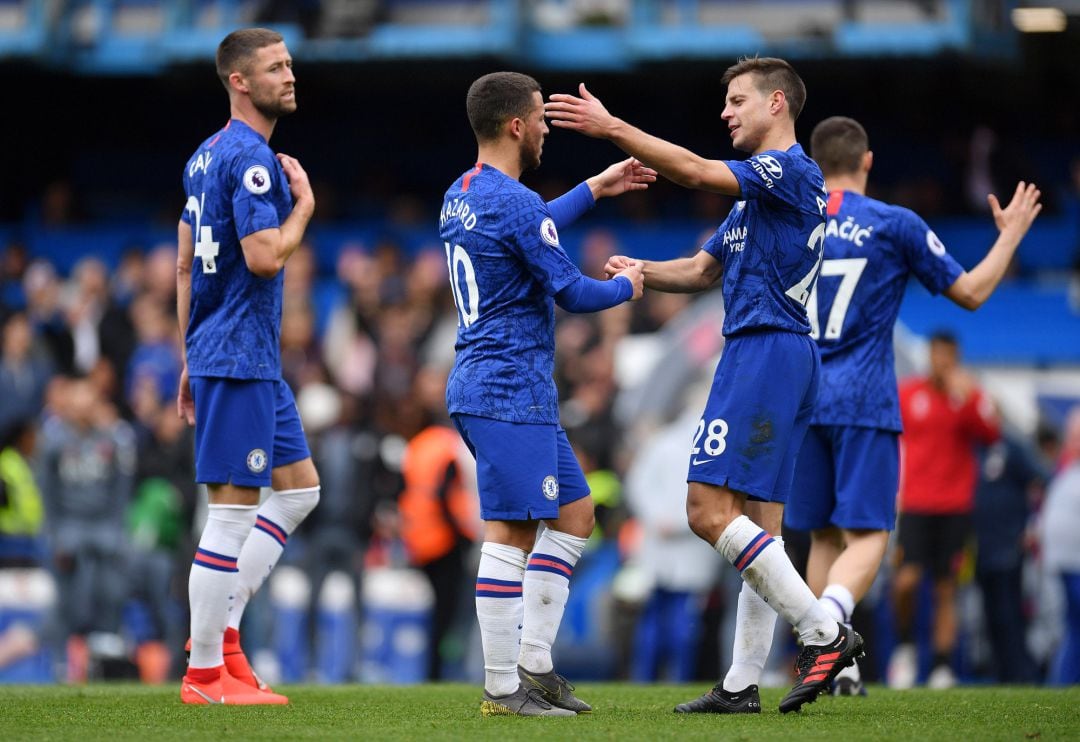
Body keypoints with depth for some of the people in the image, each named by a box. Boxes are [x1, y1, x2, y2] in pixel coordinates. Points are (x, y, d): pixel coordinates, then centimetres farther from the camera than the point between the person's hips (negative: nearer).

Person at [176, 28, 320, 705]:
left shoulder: (208, 158, 16)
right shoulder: (250, 159, -15)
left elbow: (185, 265, 20)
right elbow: (264, 257, -24)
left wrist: (190, 359, 22)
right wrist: (304, 205, -7)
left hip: (255, 362, 10)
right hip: (238, 357, -10)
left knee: (300, 489, 16)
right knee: (234, 509, -6)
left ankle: (221, 627, 16)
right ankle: (206, 671, -1)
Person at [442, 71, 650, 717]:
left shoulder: (460, 197, 13)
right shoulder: (514, 202, -16)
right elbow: (573, 293, -13)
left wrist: (594, 190, 38)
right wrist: (627, 286, 7)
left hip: (483, 384, 10)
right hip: (511, 392, -10)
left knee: (574, 514, 14)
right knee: (511, 534, -8)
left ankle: (534, 664, 12)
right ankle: (503, 689, -6)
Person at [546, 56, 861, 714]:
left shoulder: (794, 172, -8)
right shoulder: (759, 189, 23)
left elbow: (695, 172, -20)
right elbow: (703, 271, 27)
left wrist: (613, 128, -20)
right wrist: (637, 271, 10)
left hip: (765, 352, -10)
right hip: (785, 362, 10)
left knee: (710, 509, -15)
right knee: (758, 524, 6)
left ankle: (825, 631, -16)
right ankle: (743, 685, 6)